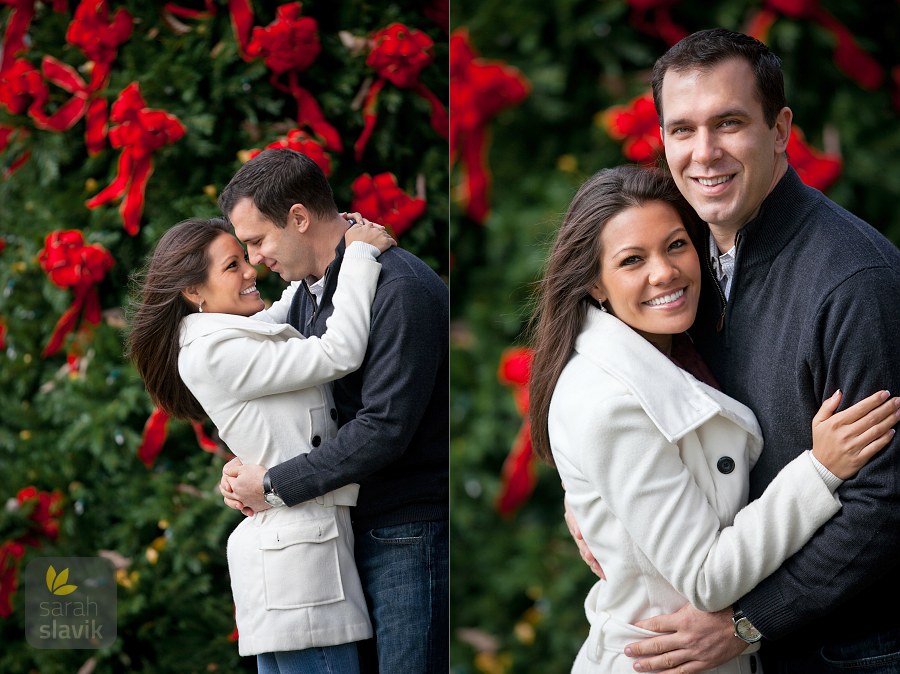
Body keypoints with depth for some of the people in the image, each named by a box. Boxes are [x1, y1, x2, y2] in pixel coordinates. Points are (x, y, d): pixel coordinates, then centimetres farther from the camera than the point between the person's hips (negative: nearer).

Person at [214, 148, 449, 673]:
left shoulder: (400, 289, -17)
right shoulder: (309, 291, 12)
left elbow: (385, 428, -22)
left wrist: (274, 485, -16)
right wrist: (244, 468, 0)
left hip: (414, 531, -9)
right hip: (357, 528, 9)